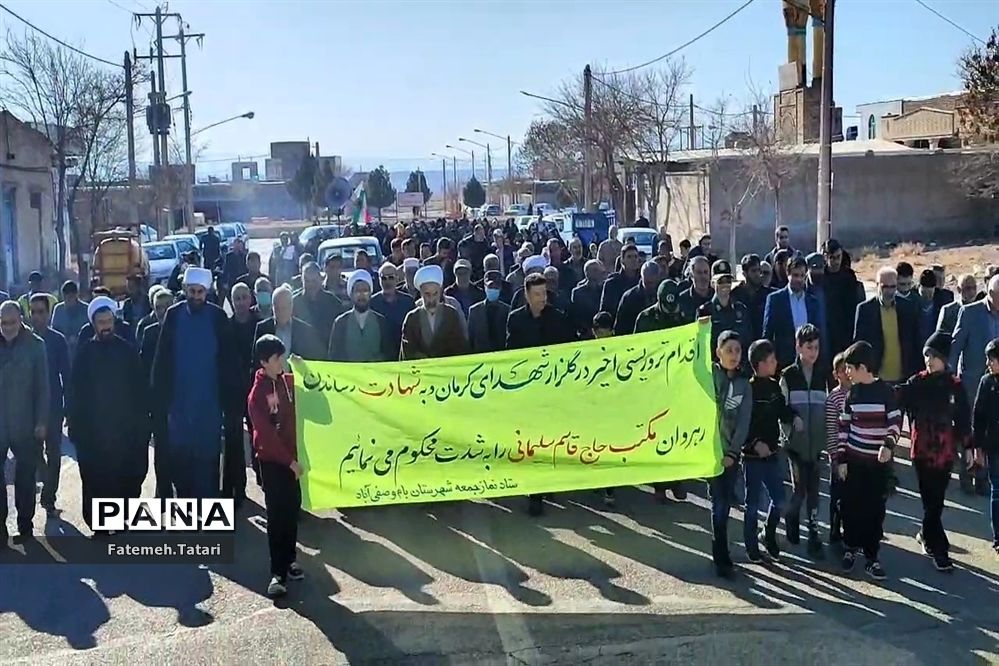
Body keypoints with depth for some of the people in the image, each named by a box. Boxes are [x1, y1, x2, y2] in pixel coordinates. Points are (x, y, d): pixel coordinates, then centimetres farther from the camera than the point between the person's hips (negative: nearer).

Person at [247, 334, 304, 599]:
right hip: (272, 460, -5)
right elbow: (267, 434, -14)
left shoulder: (289, 381, 4)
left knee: (292, 509, 11)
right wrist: (289, 461, -14)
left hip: (293, 456, 6)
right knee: (277, 514, -3)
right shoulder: (257, 394, -13)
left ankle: (289, 560, 25)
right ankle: (278, 573, 0)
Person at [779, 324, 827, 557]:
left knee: (813, 490, 4)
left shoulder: (823, 375, 4)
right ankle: (791, 519, 27)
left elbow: (828, 409, 7)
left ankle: (813, 534, 10)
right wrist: (788, 436, -6)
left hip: (817, 443, 2)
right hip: (796, 443, -2)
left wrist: (826, 441, 5)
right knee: (799, 488, -1)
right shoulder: (788, 376, -3)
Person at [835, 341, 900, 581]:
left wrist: (888, 445, -24)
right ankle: (850, 549, 22)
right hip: (853, 459, 3)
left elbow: (896, 421, -7)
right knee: (851, 506, 5)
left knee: (875, 509, 2)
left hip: (878, 461, -3)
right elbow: (844, 426, 6)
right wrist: (841, 459, 2)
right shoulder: (853, 392, 3)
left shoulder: (885, 391, -7)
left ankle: (871, 557, 9)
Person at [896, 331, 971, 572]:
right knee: (931, 501, -1)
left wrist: (968, 447, 3)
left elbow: (964, 419, 4)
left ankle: (926, 535, 34)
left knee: (936, 500, 10)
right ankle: (939, 549, 6)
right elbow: (897, 399, -13)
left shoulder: (955, 386, -1)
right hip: (922, 450, -1)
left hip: (945, 451, 1)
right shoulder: (917, 382, -2)